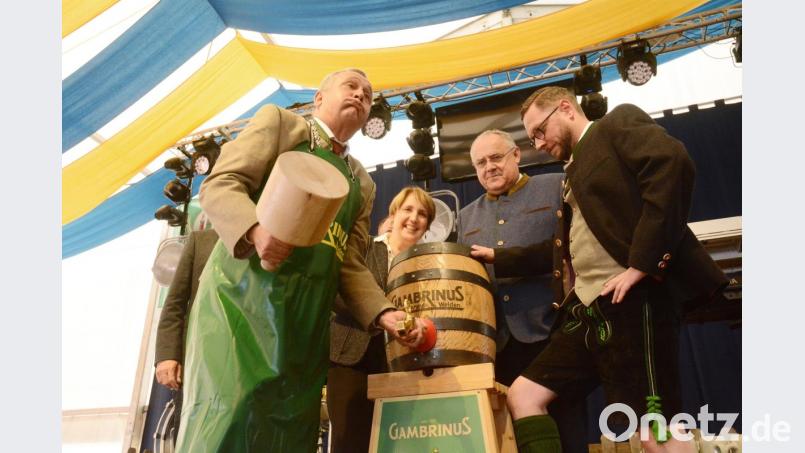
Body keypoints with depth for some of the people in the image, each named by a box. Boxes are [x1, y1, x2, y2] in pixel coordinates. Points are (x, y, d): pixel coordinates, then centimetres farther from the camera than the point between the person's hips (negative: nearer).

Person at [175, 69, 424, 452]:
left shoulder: (362, 184, 22)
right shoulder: (279, 121, 9)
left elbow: (350, 264, 15)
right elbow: (219, 185, -4)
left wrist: (384, 313, -3)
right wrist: (257, 230, -25)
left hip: (305, 324, 5)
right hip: (242, 299, -5)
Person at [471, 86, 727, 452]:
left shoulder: (618, 124, 3)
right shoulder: (575, 170, 27)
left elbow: (673, 162, -17)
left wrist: (641, 262, -22)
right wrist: (499, 258, 23)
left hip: (630, 300, -9)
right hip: (586, 309, 9)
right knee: (522, 396, 5)